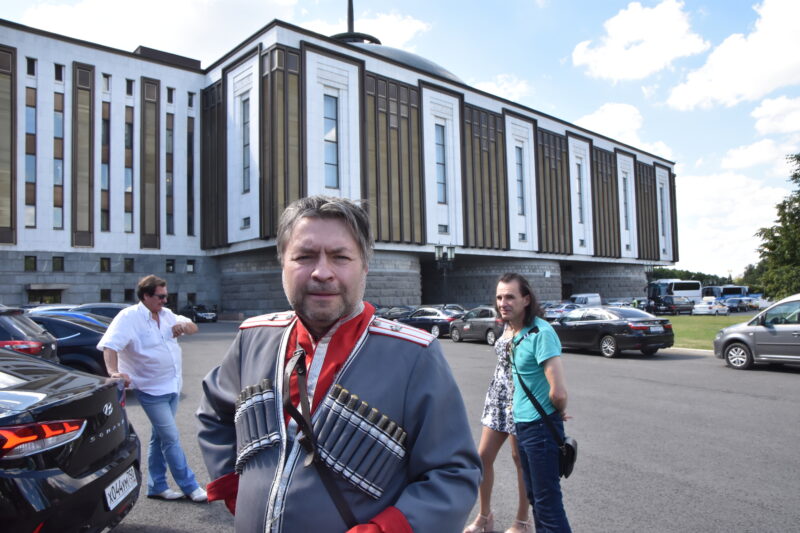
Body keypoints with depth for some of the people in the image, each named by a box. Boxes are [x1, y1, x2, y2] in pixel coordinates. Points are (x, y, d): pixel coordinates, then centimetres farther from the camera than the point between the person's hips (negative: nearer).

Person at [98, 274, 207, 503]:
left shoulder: (166, 314, 9)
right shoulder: (129, 317, -13)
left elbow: (194, 327, 16)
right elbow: (110, 345, -23)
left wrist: (184, 326, -7)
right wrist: (113, 371, -38)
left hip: (172, 386, 7)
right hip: (152, 390, -7)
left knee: (160, 437, 16)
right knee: (171, 439, -3)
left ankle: (157, 486, 27)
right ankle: (190, 487, 7)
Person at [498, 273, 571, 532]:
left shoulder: (541, 333, -22)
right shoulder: (513, 331, 4)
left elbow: (559, 392, -27)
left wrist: (559, 411, -7)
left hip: (540, 426, -9)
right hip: (521, 423, 9)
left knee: (548, 501, 2)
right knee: (533, 494, 22)